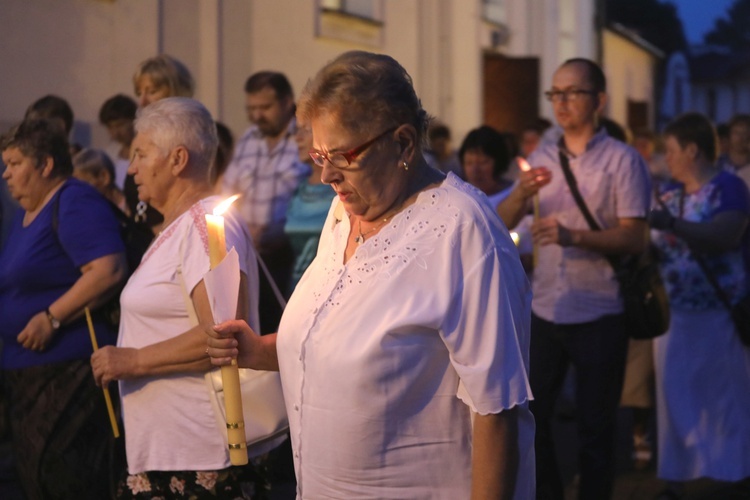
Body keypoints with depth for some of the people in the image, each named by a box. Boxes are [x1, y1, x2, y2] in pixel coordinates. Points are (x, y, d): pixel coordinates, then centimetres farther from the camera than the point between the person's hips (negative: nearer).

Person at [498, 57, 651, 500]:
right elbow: (502, 222, 4)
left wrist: (575, 236, -27)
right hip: (545, 309, 5)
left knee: (596, 426, 5)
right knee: (531, 415, 9)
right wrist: (522, 193, -17)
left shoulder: (622, 160, -5)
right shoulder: (542, 160, 10)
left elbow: (635, 238, -13)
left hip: (599, 314, -4)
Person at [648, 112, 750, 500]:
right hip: (674, 311, 6)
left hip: (718, 314, -6)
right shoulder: (668, 192, 12)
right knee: (674, 395, 8)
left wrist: (674, 225, -36)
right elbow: (655, 243, 17)